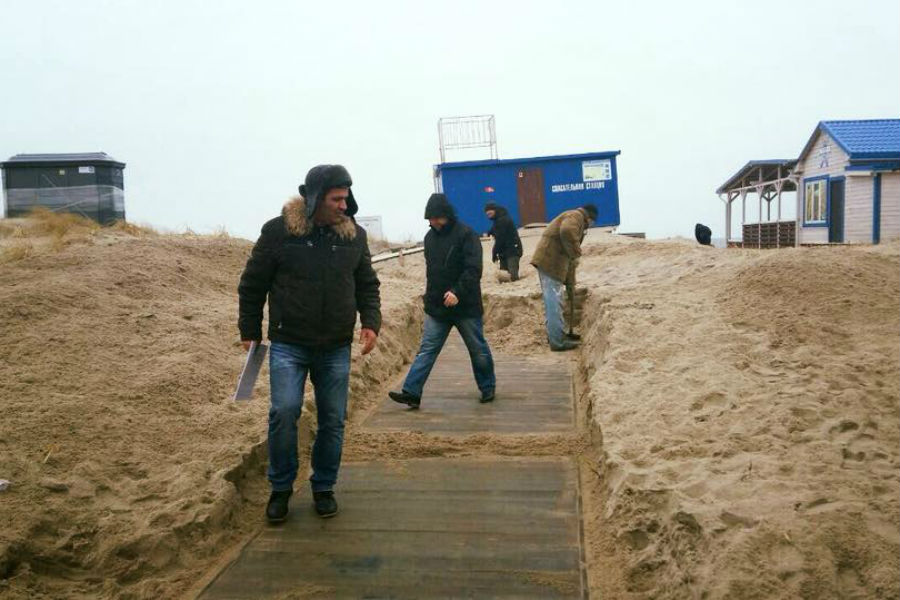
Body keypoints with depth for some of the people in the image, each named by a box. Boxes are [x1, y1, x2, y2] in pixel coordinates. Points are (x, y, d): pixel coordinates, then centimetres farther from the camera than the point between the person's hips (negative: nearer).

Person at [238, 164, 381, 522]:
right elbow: (252, 285, 2)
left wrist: (371, 323, -3)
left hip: (336, 349, 3)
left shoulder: (354, 235, 3)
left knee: (333, 420, 7)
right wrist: (250, 332, 4)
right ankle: (281, 488, 11)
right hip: (288, 345, -3)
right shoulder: (278, 231, -7)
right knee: (284, 412, -12)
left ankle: (324, 487, 27)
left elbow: (367, 285, 12)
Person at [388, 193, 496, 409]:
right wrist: (431, 296, 15)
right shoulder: (430, 237, 9)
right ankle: (411, 392, -1)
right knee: (427, 349, 1)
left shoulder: (466, 235, -12)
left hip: (466, 306, -5)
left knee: (478, 349, 9)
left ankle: (488, 388, 27)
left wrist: (457, 292, -29)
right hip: (436, 307, 5)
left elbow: (474, 270, -20)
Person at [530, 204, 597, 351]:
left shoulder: (578, 224, 29)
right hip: (551, 260, -11)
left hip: (548, 260, 11)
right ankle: (558, 341, -2)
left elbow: (568, 258, 31)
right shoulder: (576, 216, -3)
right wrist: (576, 252, -17)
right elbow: (567, 231, -30)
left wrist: (571, 283, 30)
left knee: (552, 300, 19)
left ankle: (555, 335, 31)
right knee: (554, 302, -6)